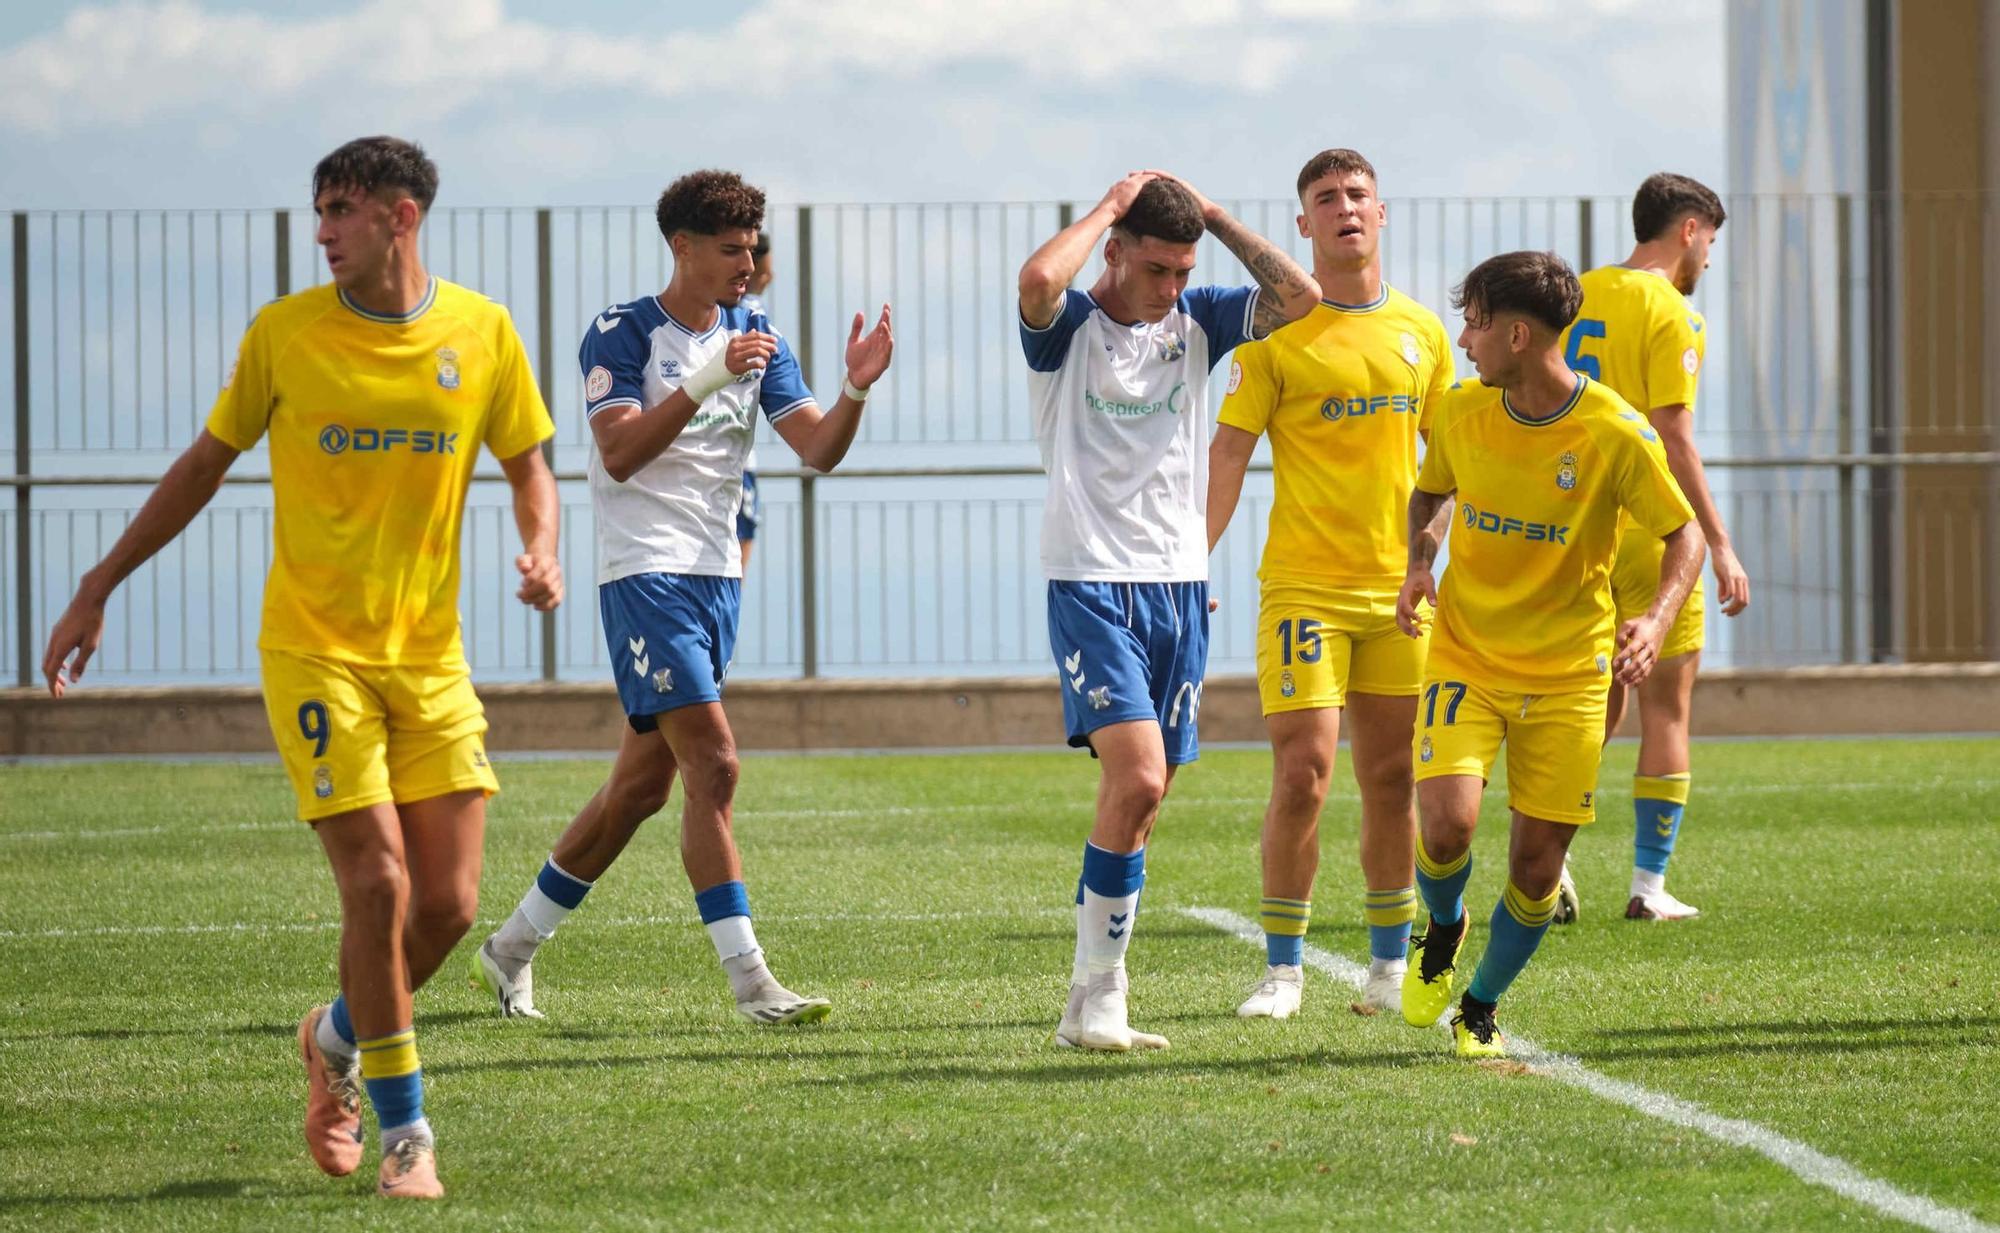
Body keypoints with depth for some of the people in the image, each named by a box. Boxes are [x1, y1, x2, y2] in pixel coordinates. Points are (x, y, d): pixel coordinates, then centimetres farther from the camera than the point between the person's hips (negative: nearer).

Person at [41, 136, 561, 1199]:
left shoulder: (482, 333, 1)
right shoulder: (284, 333, -3)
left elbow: (527, 465, 13)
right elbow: (205, 463, 8)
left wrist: (542, 550, -9)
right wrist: (97, 589, 9)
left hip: (430, 654, 2)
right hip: (314, 645, -2)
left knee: (448, 902, -2)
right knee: (378, 881, -12)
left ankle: (340, 1038, 28)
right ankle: (403, 1131, 2)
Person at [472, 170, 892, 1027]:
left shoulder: (756, 340, 11)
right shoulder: (622, 334, -6)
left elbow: (818, 450, 2)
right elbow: (620, 452, -18)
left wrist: (856, 389, -17)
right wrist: (706, 383, -28)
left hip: (716, 576, 7)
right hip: (645, 571, -7)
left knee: (643, 784, 10)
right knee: (713, 764, -17)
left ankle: (512, 948, 23)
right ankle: (748, 981, -18)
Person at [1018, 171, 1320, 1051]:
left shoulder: (1198, 321, 9)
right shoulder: (1069, 328, -4)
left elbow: (1299, 296, -2)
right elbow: (1038, 280, -27)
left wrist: (1215, 219, -2)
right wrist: (1109, 206, -13)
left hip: (1179, 583, 5)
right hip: (1091, 582, -5)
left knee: (1141, 803, 6)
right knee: (1137, 778, -19)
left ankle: (1092, 1005, 13)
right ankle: (1097, 996, -12)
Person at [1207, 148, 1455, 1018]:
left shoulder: (1421, 332, 10)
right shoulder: (1276, 332, -3)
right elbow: (1230, 451, -5)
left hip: (1400, 586, 4)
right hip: (1303, 582, -4)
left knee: (1392, 777, 8)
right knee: (1302, 770, -10)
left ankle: (1391, 963, 18)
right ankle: (1283, 969, -1)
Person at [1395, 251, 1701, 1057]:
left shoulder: (1616, 435, -15)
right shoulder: (1461, 413, -4)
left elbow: (1683, 535, -5)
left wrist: (1656, 620, -23)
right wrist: (1420, 564, -4)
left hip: (1567, 672, -1)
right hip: (1465, 656, 1)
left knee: (1538, 862, 1)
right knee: (1446, 824, -19)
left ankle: (1480, 1009, 26)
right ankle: (1444, 928, 15)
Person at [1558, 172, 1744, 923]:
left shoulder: (1577, 297, 10)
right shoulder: (1670, 313, -11)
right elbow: (1673, 438, -17)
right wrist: (1719, 544, -16)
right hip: (1647, 532, -6)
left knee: (1594, 710, 15)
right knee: (1666, 710, 4)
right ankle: (1649, 887, 4)